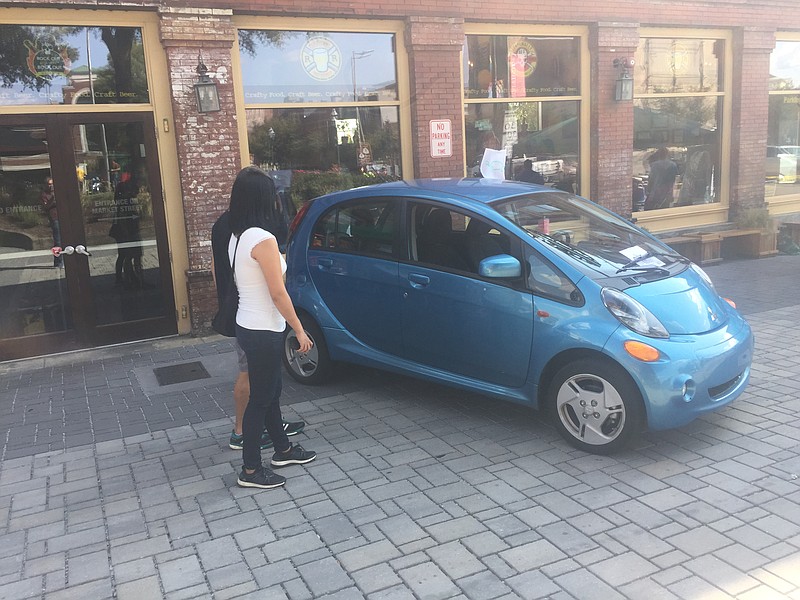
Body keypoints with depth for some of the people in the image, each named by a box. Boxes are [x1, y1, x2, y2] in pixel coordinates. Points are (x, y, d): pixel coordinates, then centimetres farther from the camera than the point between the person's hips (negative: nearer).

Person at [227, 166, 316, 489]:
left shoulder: (236, 237, 6)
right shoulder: (262, 239, -22)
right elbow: (278, 293, -20)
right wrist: (299, 330, -12)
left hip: (248, 326, 9)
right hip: (263, 331, -9)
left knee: (270, 391, 21)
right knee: (260, 398, 3)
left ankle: (283, 449, 37)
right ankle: (250, 471, 15)